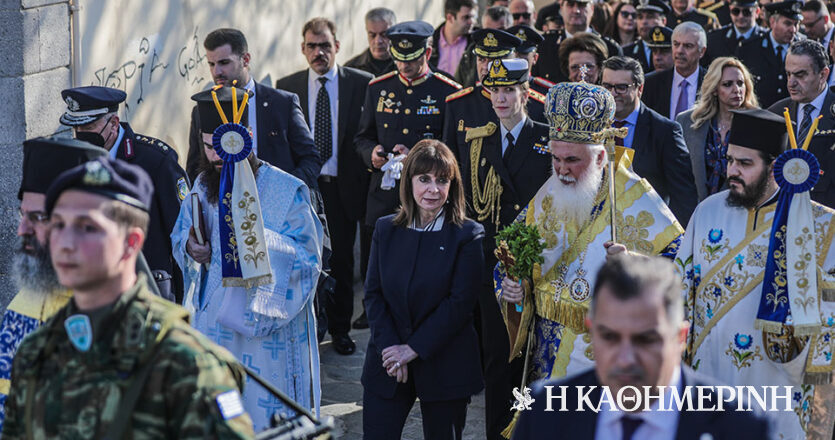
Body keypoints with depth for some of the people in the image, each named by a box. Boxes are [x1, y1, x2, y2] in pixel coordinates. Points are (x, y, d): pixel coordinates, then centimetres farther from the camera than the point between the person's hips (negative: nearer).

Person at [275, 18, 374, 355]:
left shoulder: (361, 84, 0)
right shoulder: (287, 86, 4)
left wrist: (363, 182, -6)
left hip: (344, 187, -1)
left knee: (341, 260, 7)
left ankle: (340, 329, 20)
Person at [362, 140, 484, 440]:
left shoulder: (468, 235, -5)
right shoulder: (386, 229, 6)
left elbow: (459, 302, -11)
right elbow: (373, 294, 3)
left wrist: (413, 349, -14)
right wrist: (389, 348, -11)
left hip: (444, 366, -2)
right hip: (388, 360, 3)